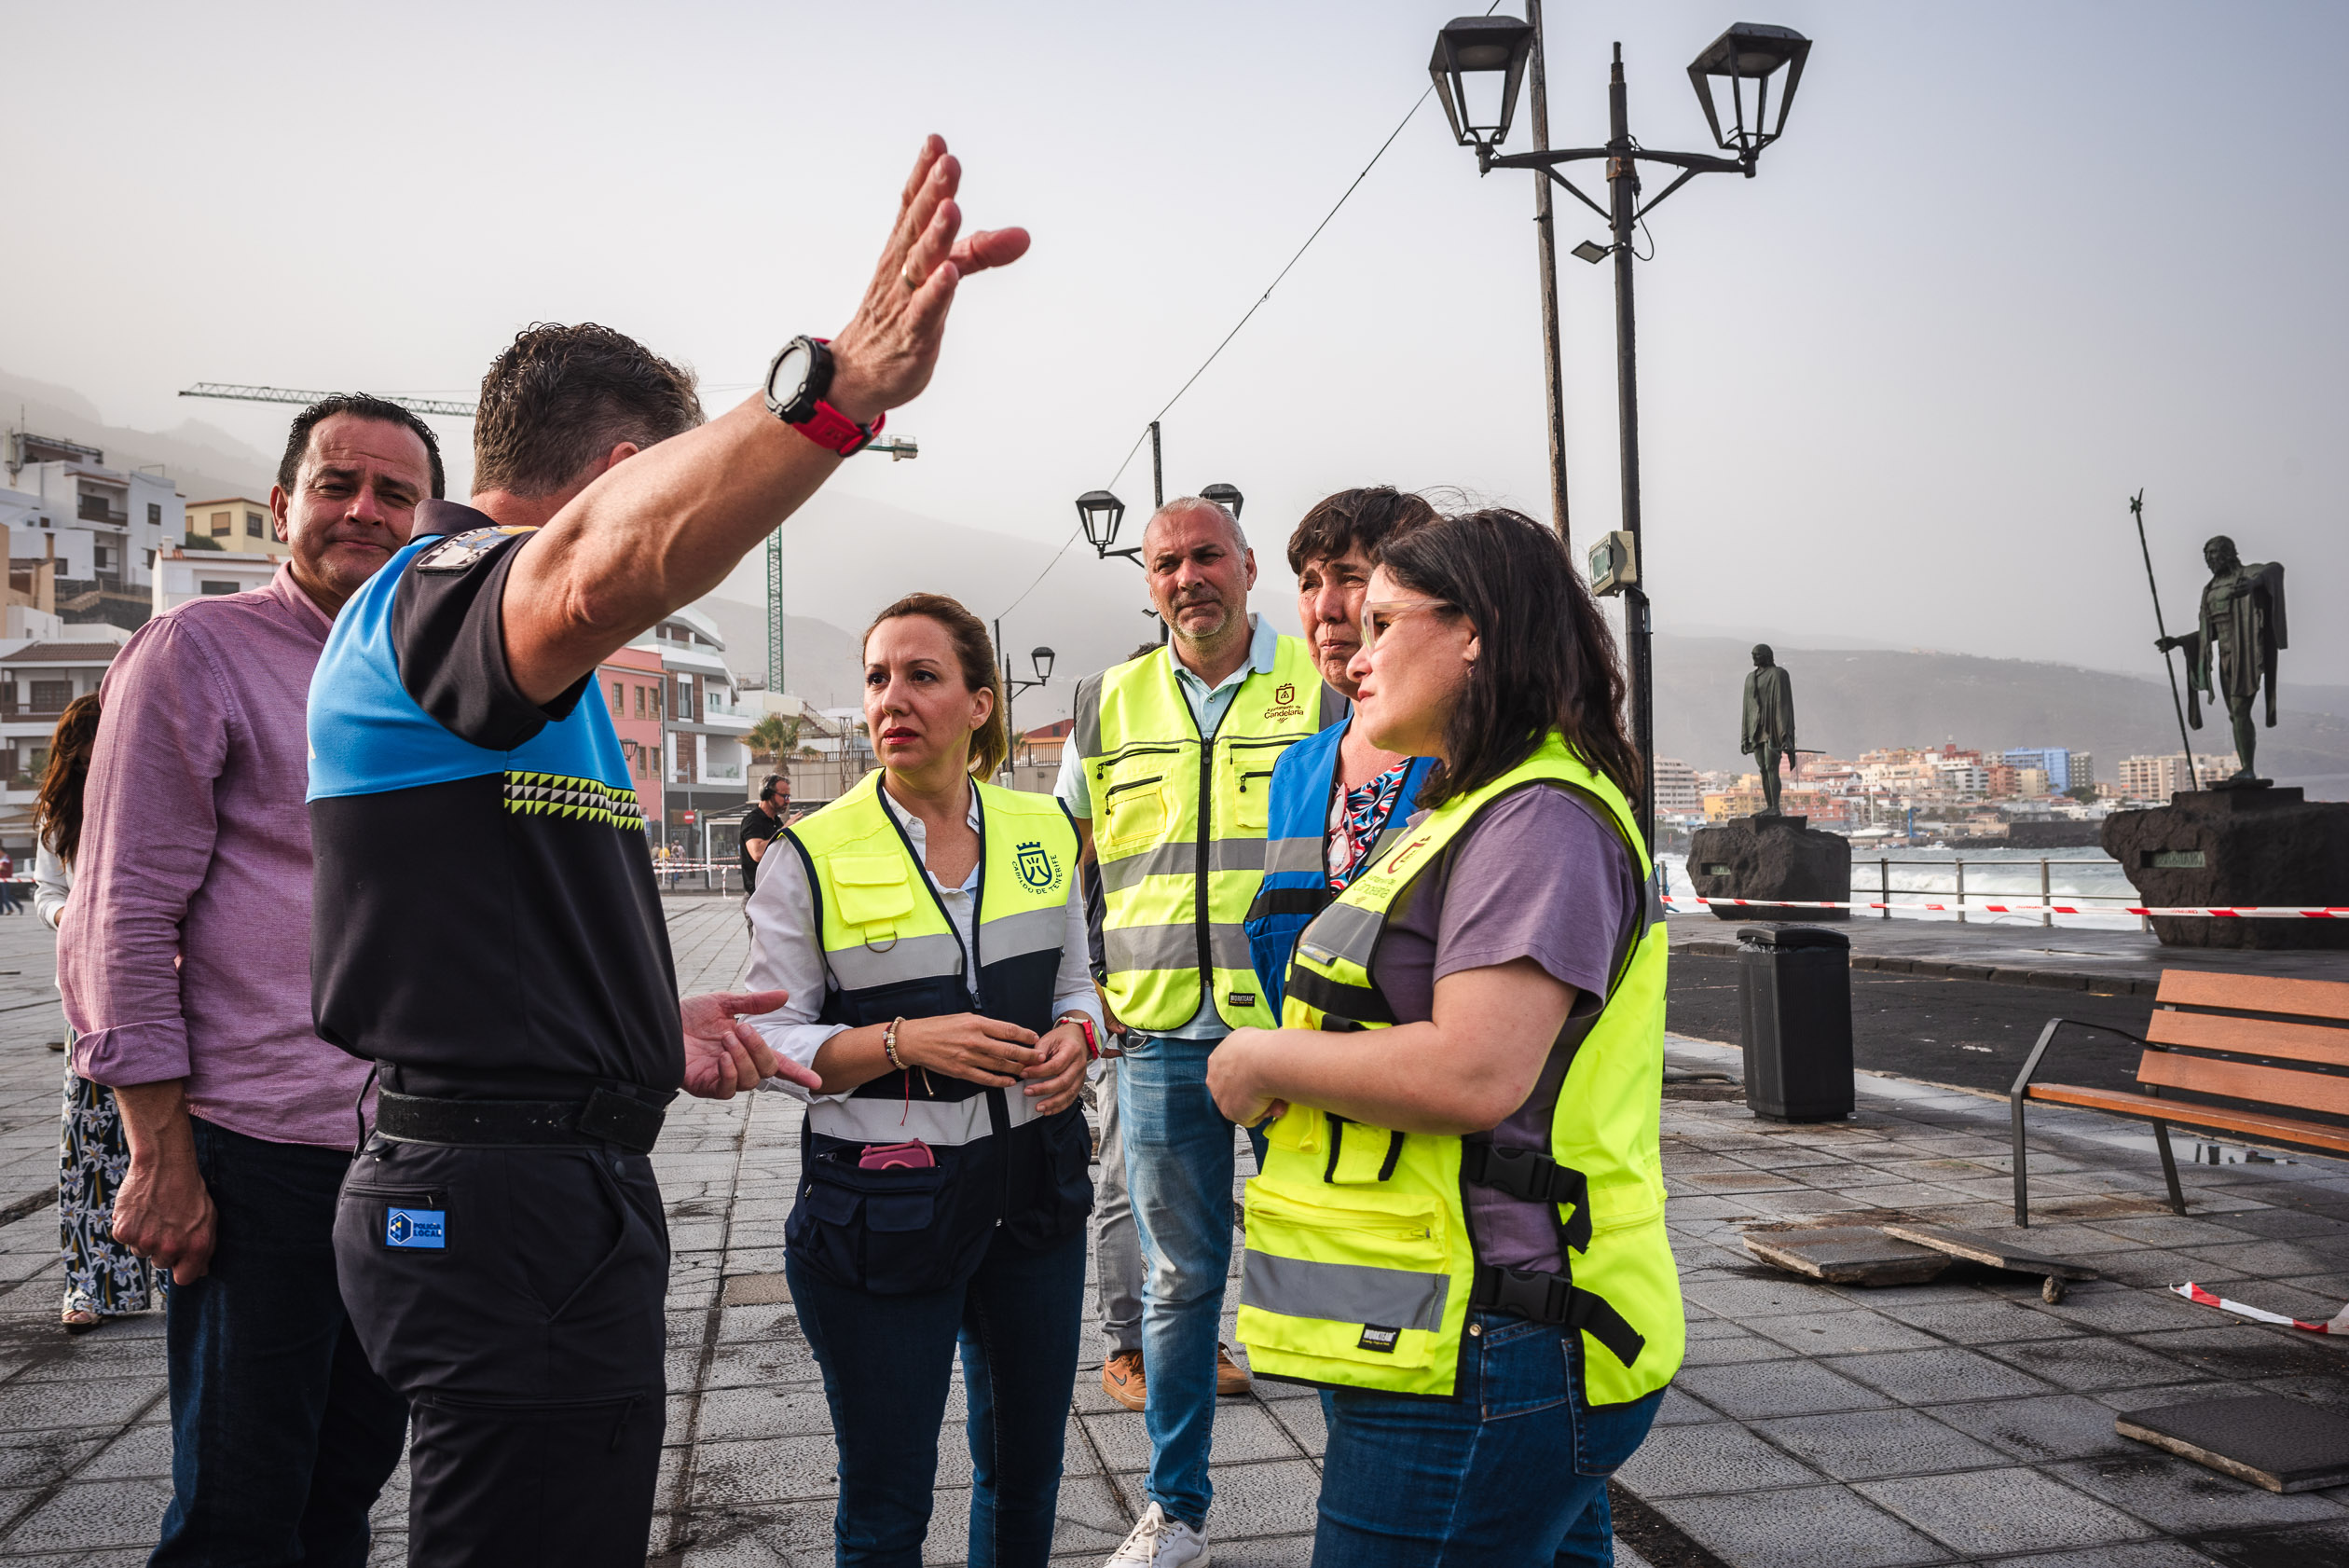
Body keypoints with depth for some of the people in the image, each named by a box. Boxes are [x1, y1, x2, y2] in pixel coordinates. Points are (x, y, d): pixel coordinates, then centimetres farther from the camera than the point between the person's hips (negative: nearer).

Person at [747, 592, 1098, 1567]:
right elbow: (772, 1038, -6)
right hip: (880, 1207, -3)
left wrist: (1074, 1035, -9)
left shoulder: (1043, 830, 3)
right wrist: (907, 1042, -21)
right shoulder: (812, 855, -8)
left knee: (1026, 1472, 19)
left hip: (1032, 1186, 4)